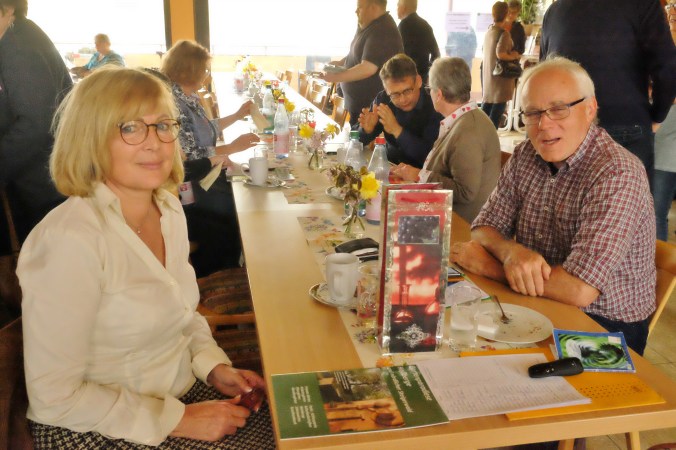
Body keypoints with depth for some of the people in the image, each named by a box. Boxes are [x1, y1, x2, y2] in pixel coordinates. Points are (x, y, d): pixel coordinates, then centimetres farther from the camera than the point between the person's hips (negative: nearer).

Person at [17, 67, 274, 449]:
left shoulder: (170, 209, 1)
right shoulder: (71, 239, -23)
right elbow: (54, 397, -20)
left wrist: (215, 365, -2)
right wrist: (178, 419, -18)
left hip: (185, 389, 7)